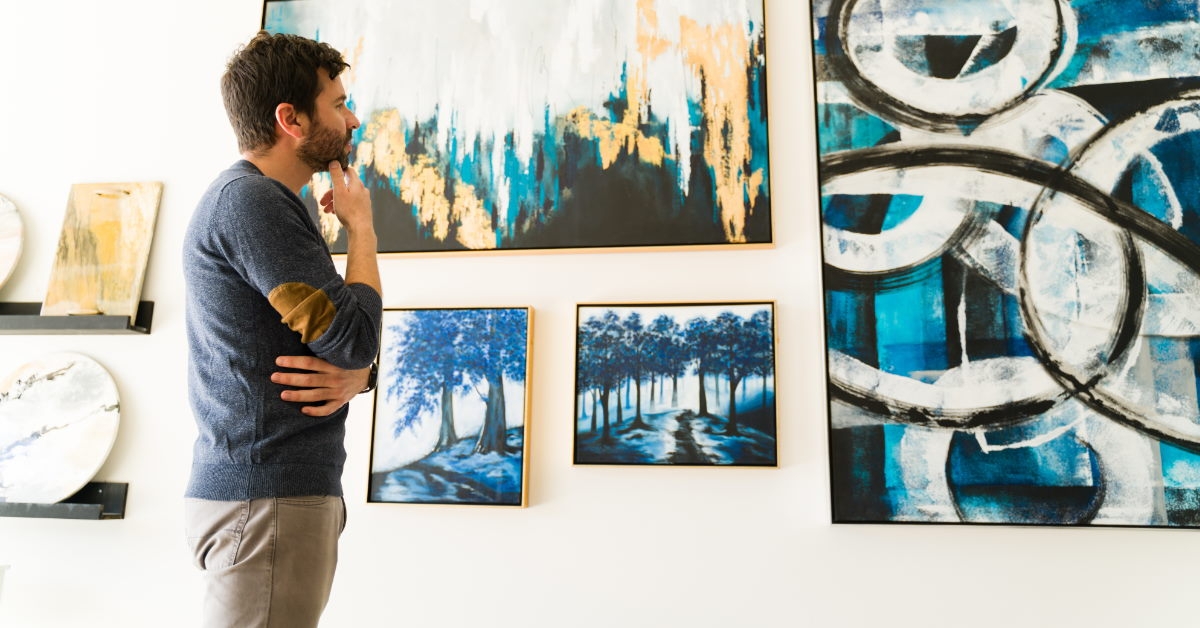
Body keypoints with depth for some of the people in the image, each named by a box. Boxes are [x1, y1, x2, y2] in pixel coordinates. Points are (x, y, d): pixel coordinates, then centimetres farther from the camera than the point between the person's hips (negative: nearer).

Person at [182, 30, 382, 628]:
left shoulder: (262, 199, 18)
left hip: (296, 489, 10)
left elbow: (336, 336, 17)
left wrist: (355, 374, -7)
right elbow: (354, 337, -21)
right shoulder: (248, 198, -15)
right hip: (265, 496, -10)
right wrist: (360, 225, -6)